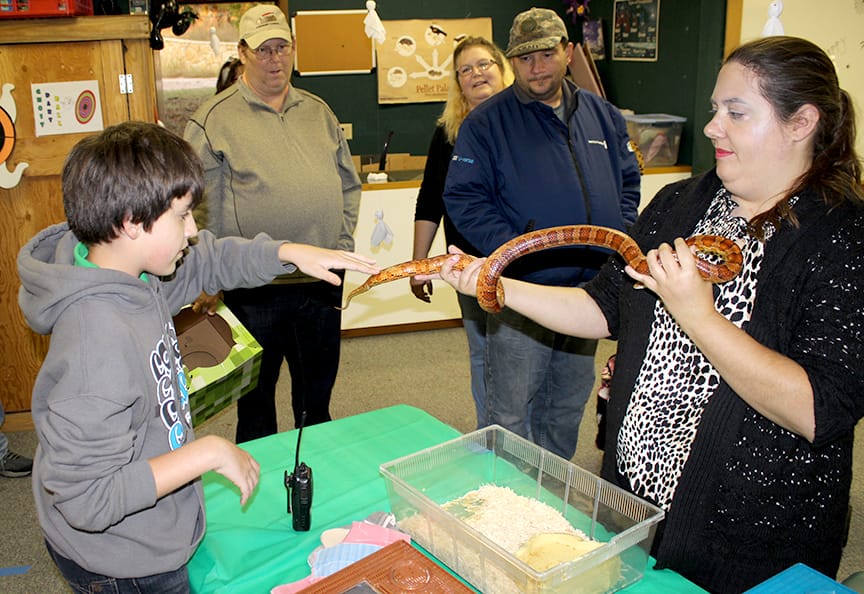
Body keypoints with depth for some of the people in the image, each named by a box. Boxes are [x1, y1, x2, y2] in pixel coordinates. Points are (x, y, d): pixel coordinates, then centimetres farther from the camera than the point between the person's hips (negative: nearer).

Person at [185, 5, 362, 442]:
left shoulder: (319, 112, 11)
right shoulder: (214, 119, -4)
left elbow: (348, 183, 16)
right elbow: (200, 208, -5)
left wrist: (343, 243, 6)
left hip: (322, 283, 4)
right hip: (253, 289, -4)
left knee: (316, 397, 18)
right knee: (255, 401, 12)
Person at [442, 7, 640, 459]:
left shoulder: (603, 115, 10)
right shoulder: (485, 123, -5)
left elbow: (628, 181, 16)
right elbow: (463, 198, -11)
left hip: (591, 288, 5)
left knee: (569, 405, 20)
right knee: (510, 414, 2)